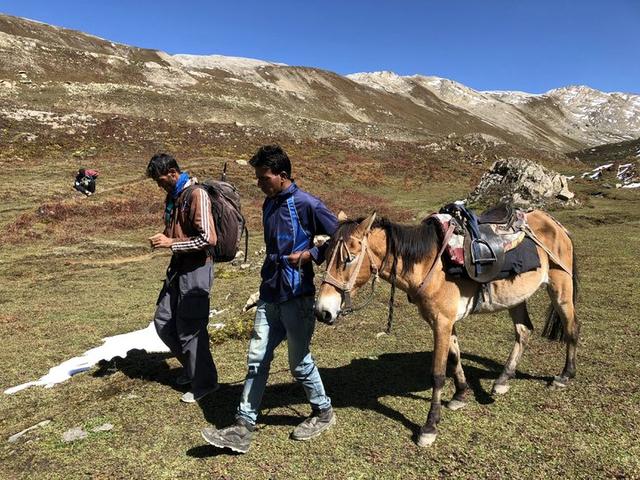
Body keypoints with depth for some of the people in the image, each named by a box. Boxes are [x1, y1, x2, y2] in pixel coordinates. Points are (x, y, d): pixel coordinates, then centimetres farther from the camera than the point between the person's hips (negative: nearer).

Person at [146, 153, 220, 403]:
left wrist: (172, 243, -18)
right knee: (163, 321, 15)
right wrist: (164, 237, 3)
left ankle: (204, 382, 18)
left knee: (189, 328, 0)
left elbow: (208, 239, -24)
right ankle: (191, 366, 33)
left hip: (196, 268, -9)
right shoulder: (172, 196, 11)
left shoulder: (196, 195, -17)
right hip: (178, 266, 9)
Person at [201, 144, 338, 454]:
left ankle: (323, 412, 31)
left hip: (297, 296, -7)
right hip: (269, 295, 7)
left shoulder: (306, 205, -13)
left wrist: (310, 255, -17)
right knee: (256, 360, 7)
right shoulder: (269, 204, 10)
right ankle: (243, 429, 16)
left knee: (299, 362, 7)